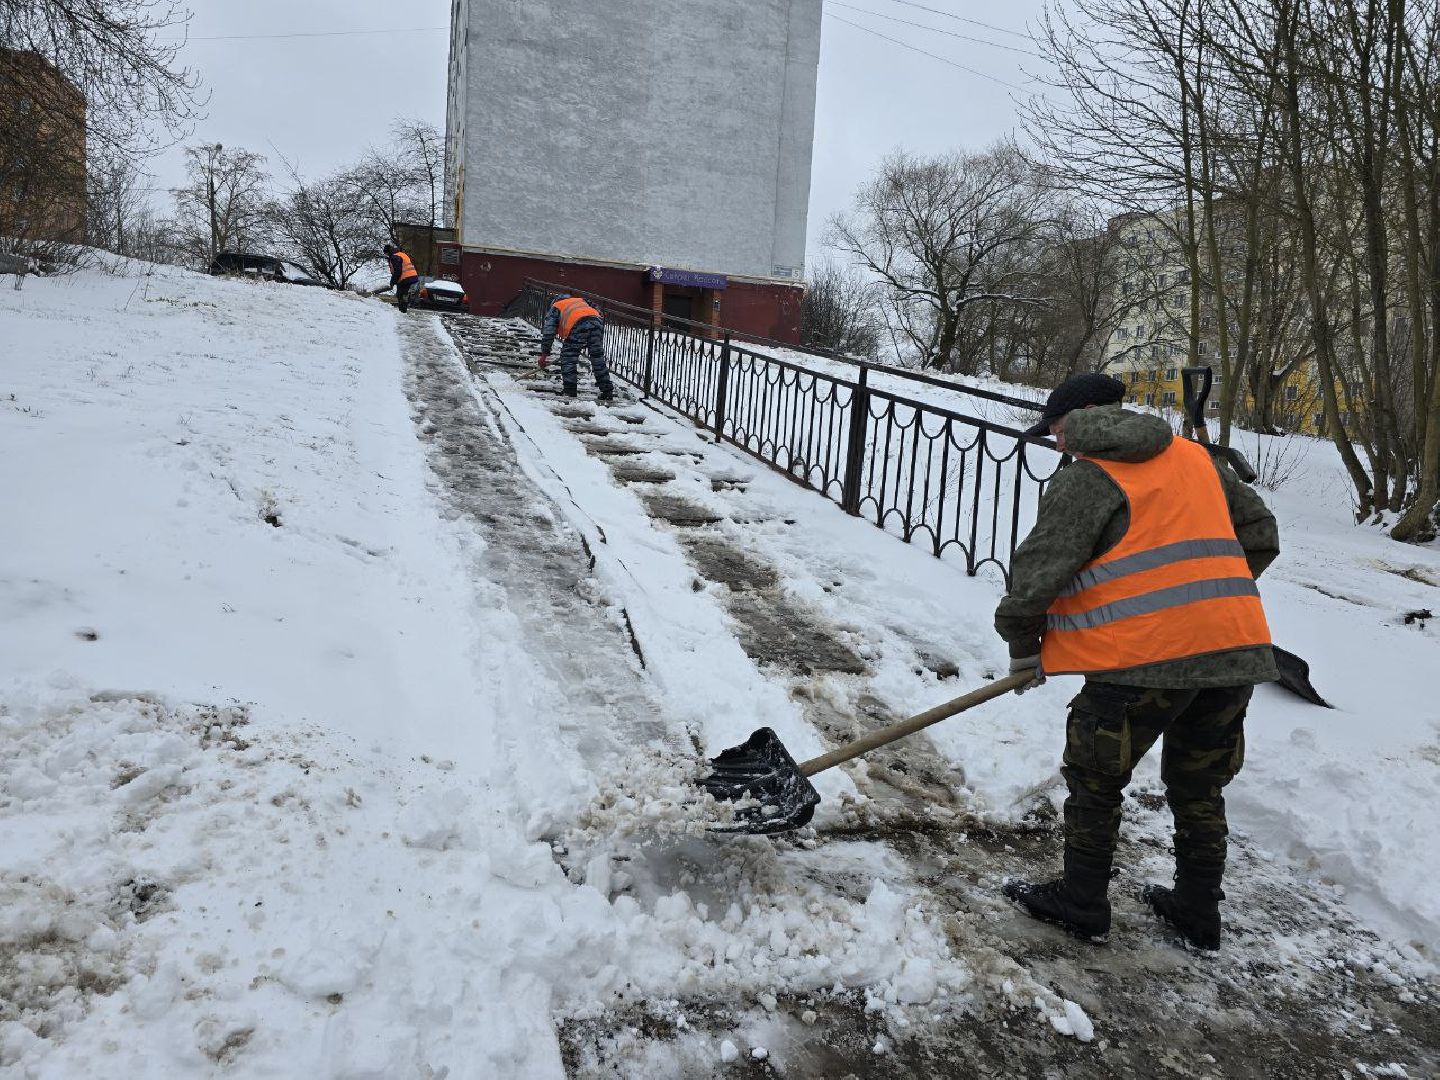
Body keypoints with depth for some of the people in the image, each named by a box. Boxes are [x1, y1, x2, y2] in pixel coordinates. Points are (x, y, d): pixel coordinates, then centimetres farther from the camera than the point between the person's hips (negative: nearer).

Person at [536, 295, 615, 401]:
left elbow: (548, 333, 18)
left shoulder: (555, 308, 28)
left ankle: (570, 392, 0)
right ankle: (607, 392, 16)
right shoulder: (580, 301, 42)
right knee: (598, 359, 14)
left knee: (568, 358, 7)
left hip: (579, 325, -5)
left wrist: (544, 354, 18)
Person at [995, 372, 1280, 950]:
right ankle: (1199, 912, 31)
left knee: (1094, 781, 11)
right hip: (1235, 649, 7)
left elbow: (1038, 568, -8)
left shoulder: (1086, 477, -5)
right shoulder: (1196, 458, 16)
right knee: (1199, 785, 21)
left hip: (1145, 657, -7)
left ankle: (1082, 903, 21)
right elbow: (1259, 534, 22)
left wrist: (1024, 647, 5)